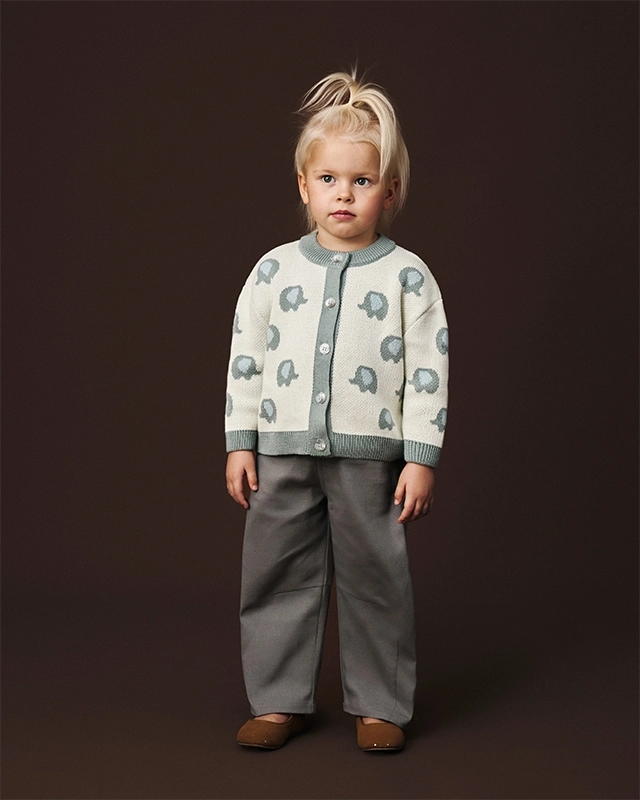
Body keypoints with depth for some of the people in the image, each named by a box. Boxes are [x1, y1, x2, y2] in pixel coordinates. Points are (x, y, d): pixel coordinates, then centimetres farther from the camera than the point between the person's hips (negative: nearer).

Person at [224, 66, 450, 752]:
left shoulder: (407, 276, -2)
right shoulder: (275, 269, 4)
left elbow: (428, 372, -3)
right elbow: (245, 359, 7)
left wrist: (421, 458, -8)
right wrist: (239, 444, 3)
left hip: (370, 456, -2)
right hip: (283, 453, 3)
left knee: (374, 581, 6)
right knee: (276, 577, 8)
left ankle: (379, 706, 21)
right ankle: (279, 701, 23)